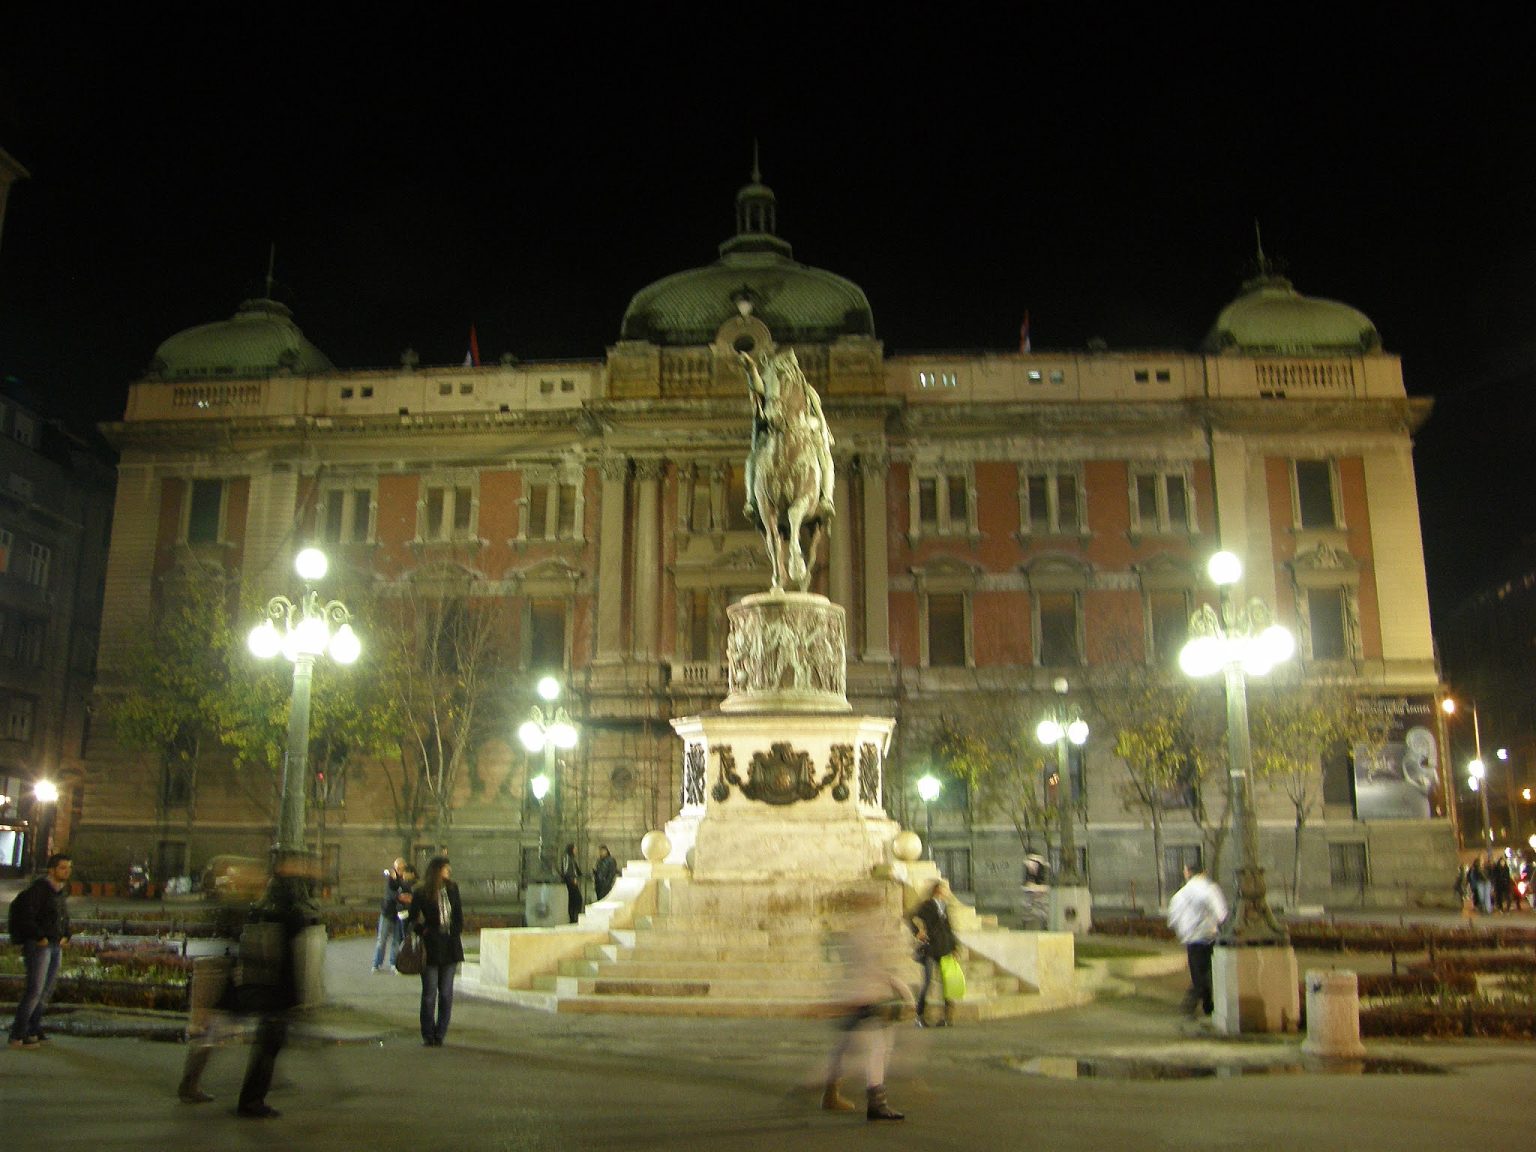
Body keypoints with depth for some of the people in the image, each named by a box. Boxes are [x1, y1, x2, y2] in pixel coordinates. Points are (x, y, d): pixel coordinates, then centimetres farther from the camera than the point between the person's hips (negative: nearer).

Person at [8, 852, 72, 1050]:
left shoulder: (62, 890, 12)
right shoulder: (39, 888, -14)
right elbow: (25, 915, -21)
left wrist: (66, 936, 12)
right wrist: (39, 937, -19)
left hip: (56, 946, 8)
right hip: (39, 945, -8)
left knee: (47, 990, 10)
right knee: (34, 990, -10)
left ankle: (34, 1030, 18)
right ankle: (17, 1035, -3)